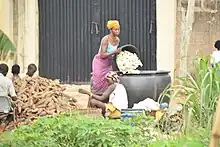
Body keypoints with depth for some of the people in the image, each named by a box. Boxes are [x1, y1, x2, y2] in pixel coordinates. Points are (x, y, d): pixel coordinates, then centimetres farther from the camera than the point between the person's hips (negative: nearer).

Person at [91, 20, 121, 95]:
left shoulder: (117, 40, -4)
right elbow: (102, 55, -28)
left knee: (108, 82, 7)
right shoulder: (105, 39, -24)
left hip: (108, 64, 7)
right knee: (99, 82, -5)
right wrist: (114, 52, -33)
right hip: (100, 62, -7)